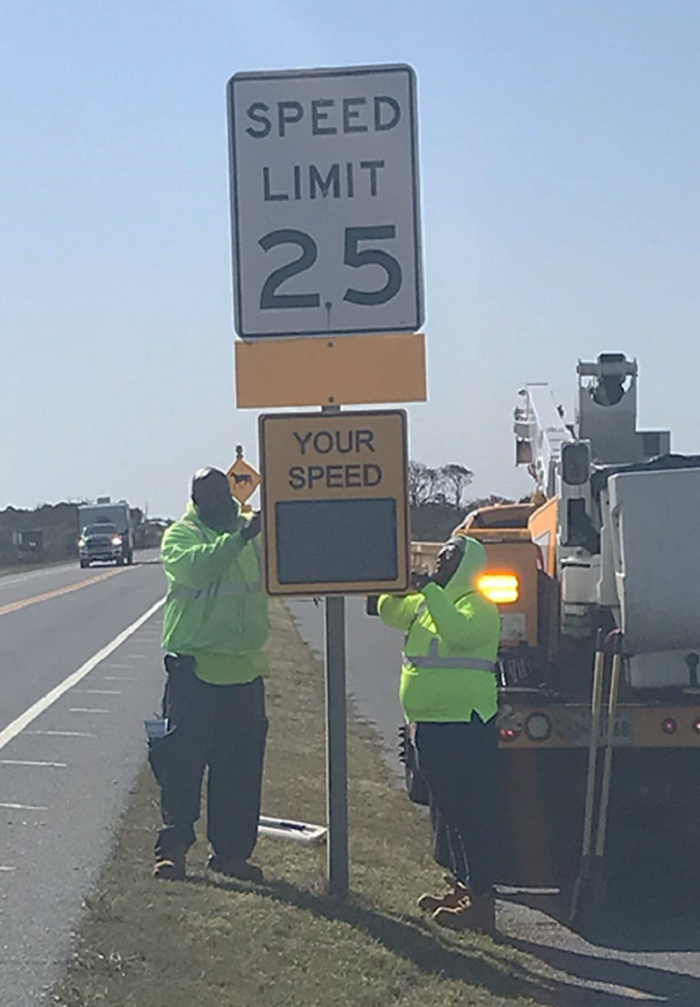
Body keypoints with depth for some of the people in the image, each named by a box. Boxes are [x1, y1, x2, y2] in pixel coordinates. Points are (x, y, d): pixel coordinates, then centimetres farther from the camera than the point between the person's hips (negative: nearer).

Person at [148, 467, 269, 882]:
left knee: (242, 767, 9)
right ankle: (173, 846, 6)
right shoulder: (181, 535, -5)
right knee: (183, 759, -3)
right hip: (194, 667, -5)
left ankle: (231, 851, 18)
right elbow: (196, 565, -26)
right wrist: (239, 538, -37)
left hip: (245, 668, 5)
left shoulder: (253, 530, 10)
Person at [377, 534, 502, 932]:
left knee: (472, 812, -8)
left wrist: (431, 590, -26)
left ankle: (481, 901, -7)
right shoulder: (430, 601, 17)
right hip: (431, 724, 10)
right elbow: (392, 614, 22)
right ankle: (461, 886, 27)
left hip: (465, 724, -10)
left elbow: (460, 633, -30)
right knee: (446, 809, 16)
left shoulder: (477, 605, -12)